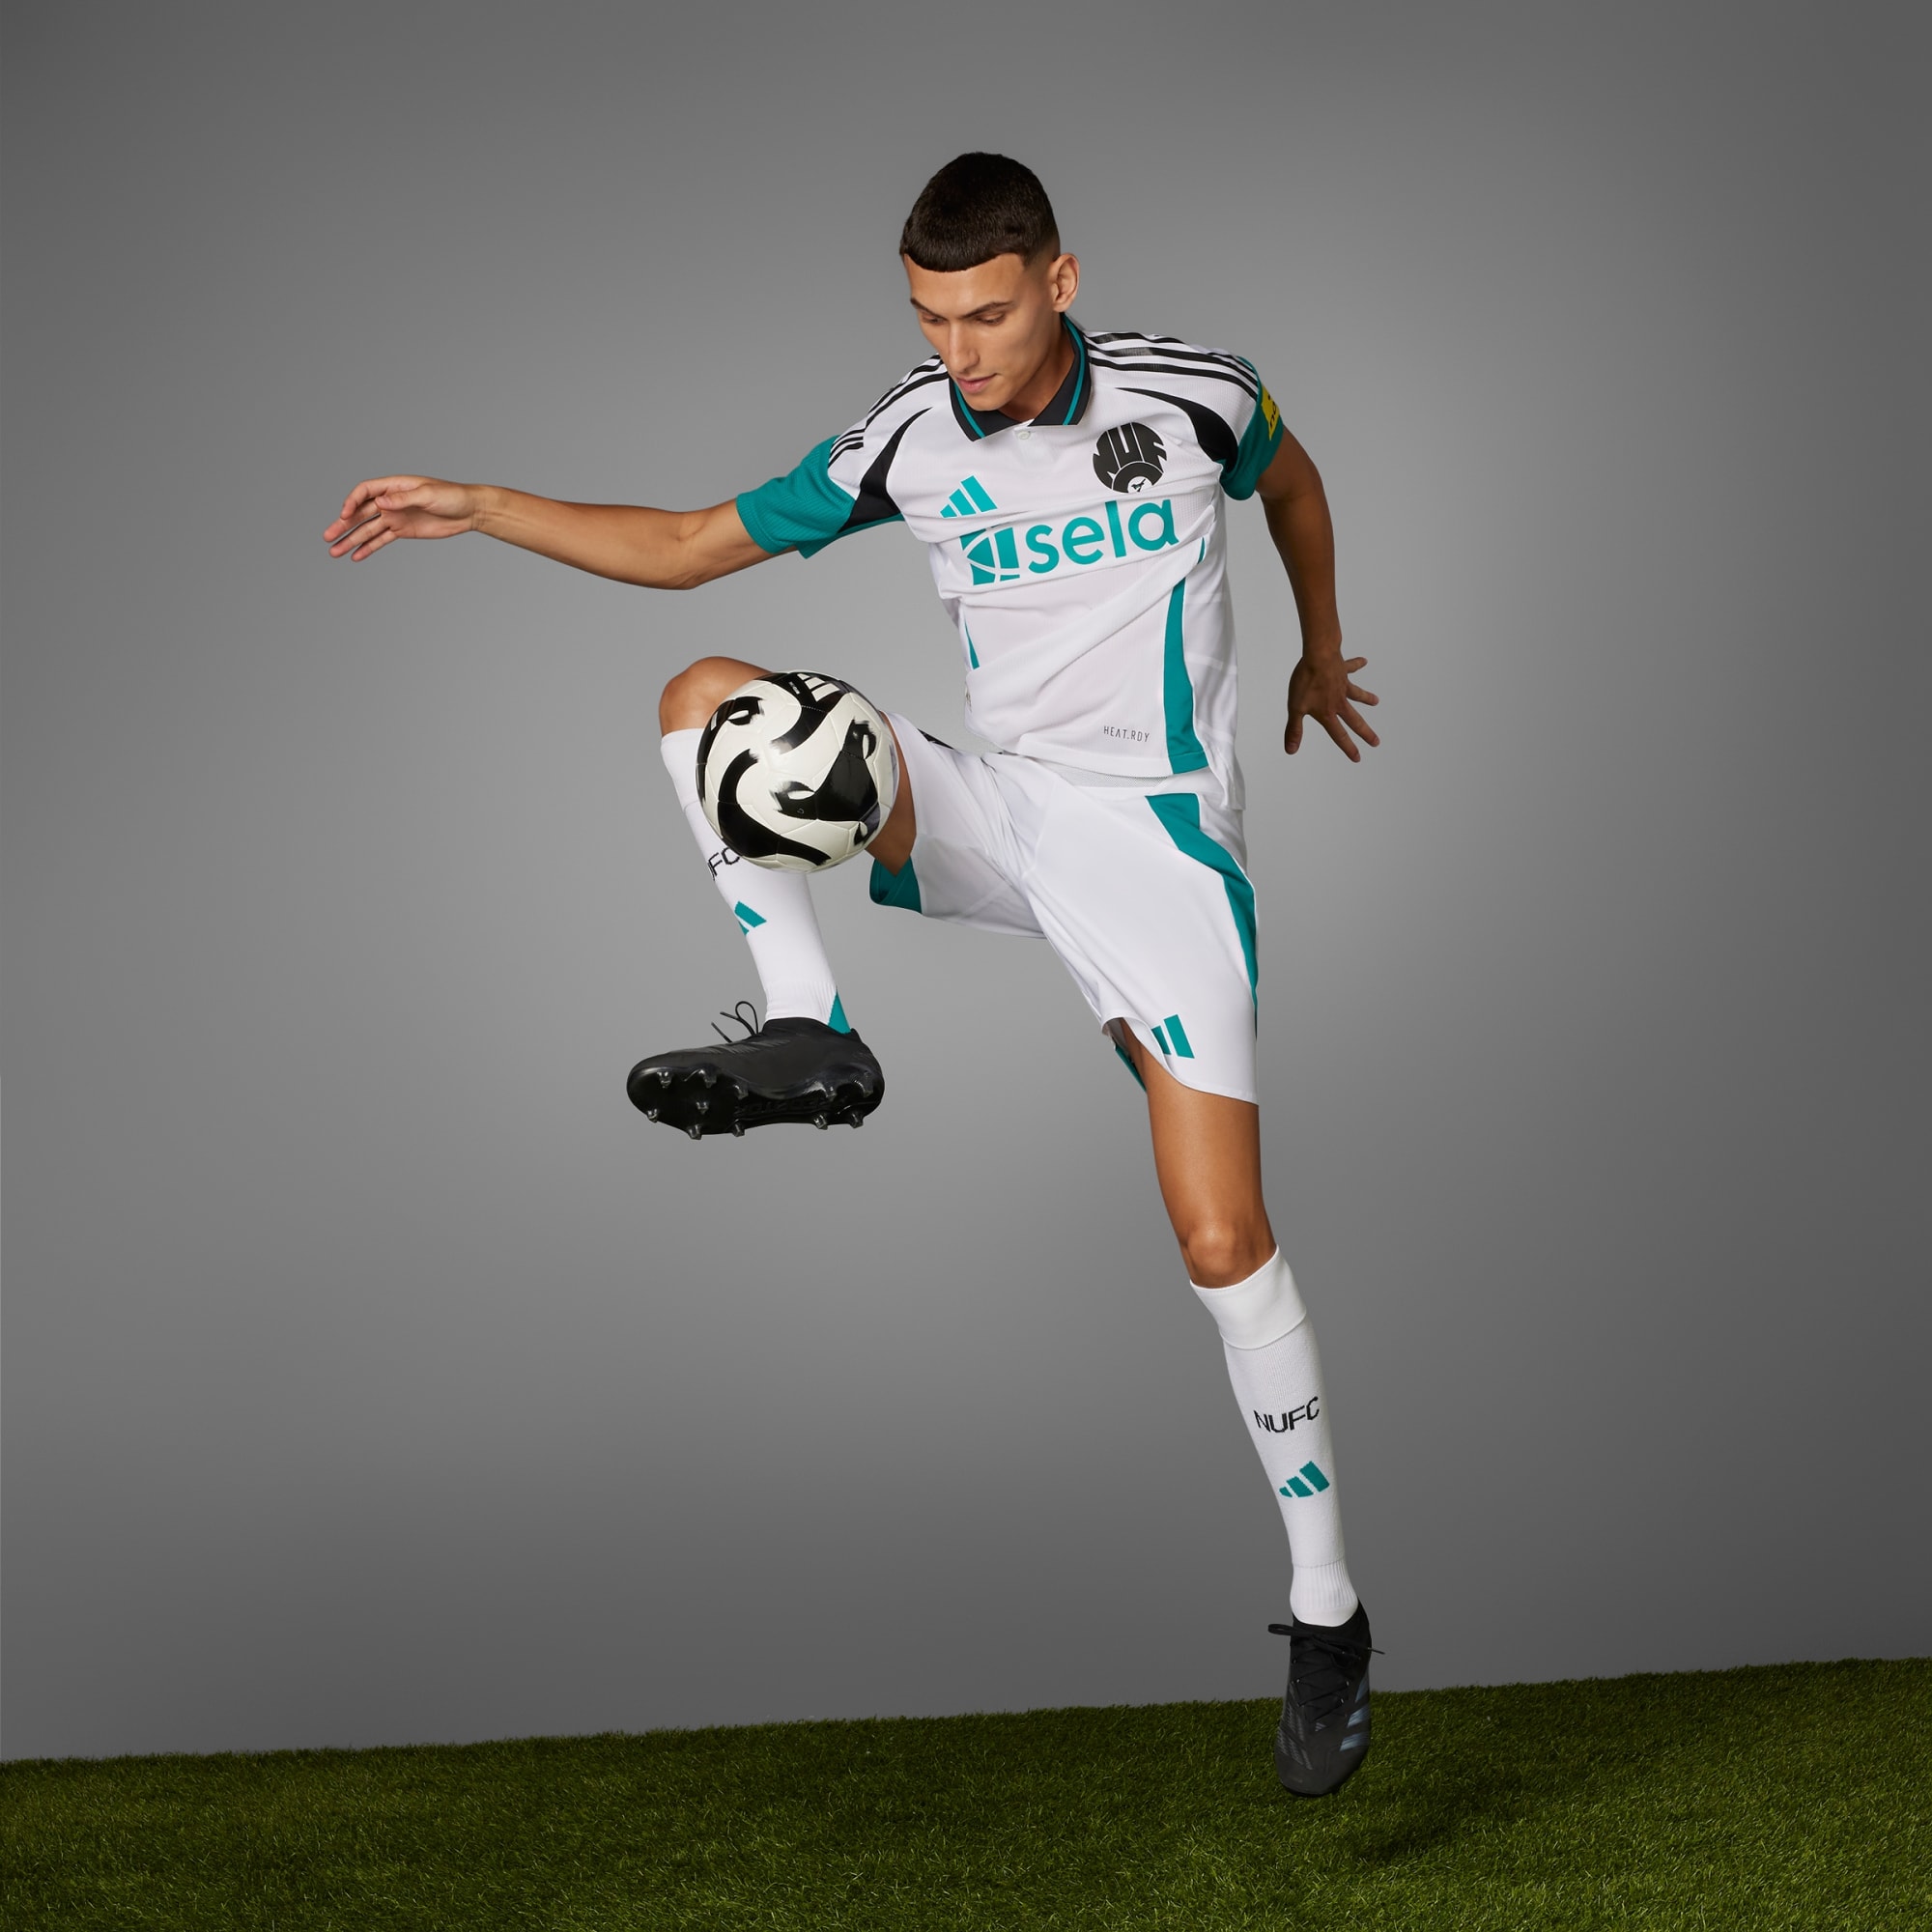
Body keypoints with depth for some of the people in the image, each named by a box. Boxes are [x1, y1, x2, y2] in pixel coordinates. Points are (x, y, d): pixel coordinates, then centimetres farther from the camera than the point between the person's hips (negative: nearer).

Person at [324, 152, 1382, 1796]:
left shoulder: (1192, 393, -8)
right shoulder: (911, 440, -2)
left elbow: (1291, 477, 15)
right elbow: (689, 546, 5)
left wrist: (1319, 656, 28)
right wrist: (476, 508, -6)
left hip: (1157, 840, -4)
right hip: (997, 812, 4)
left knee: (1223, 1240, -11)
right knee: (708, 696, -12)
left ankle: (1328, 1616, 1)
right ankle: (811, 1033, -21)